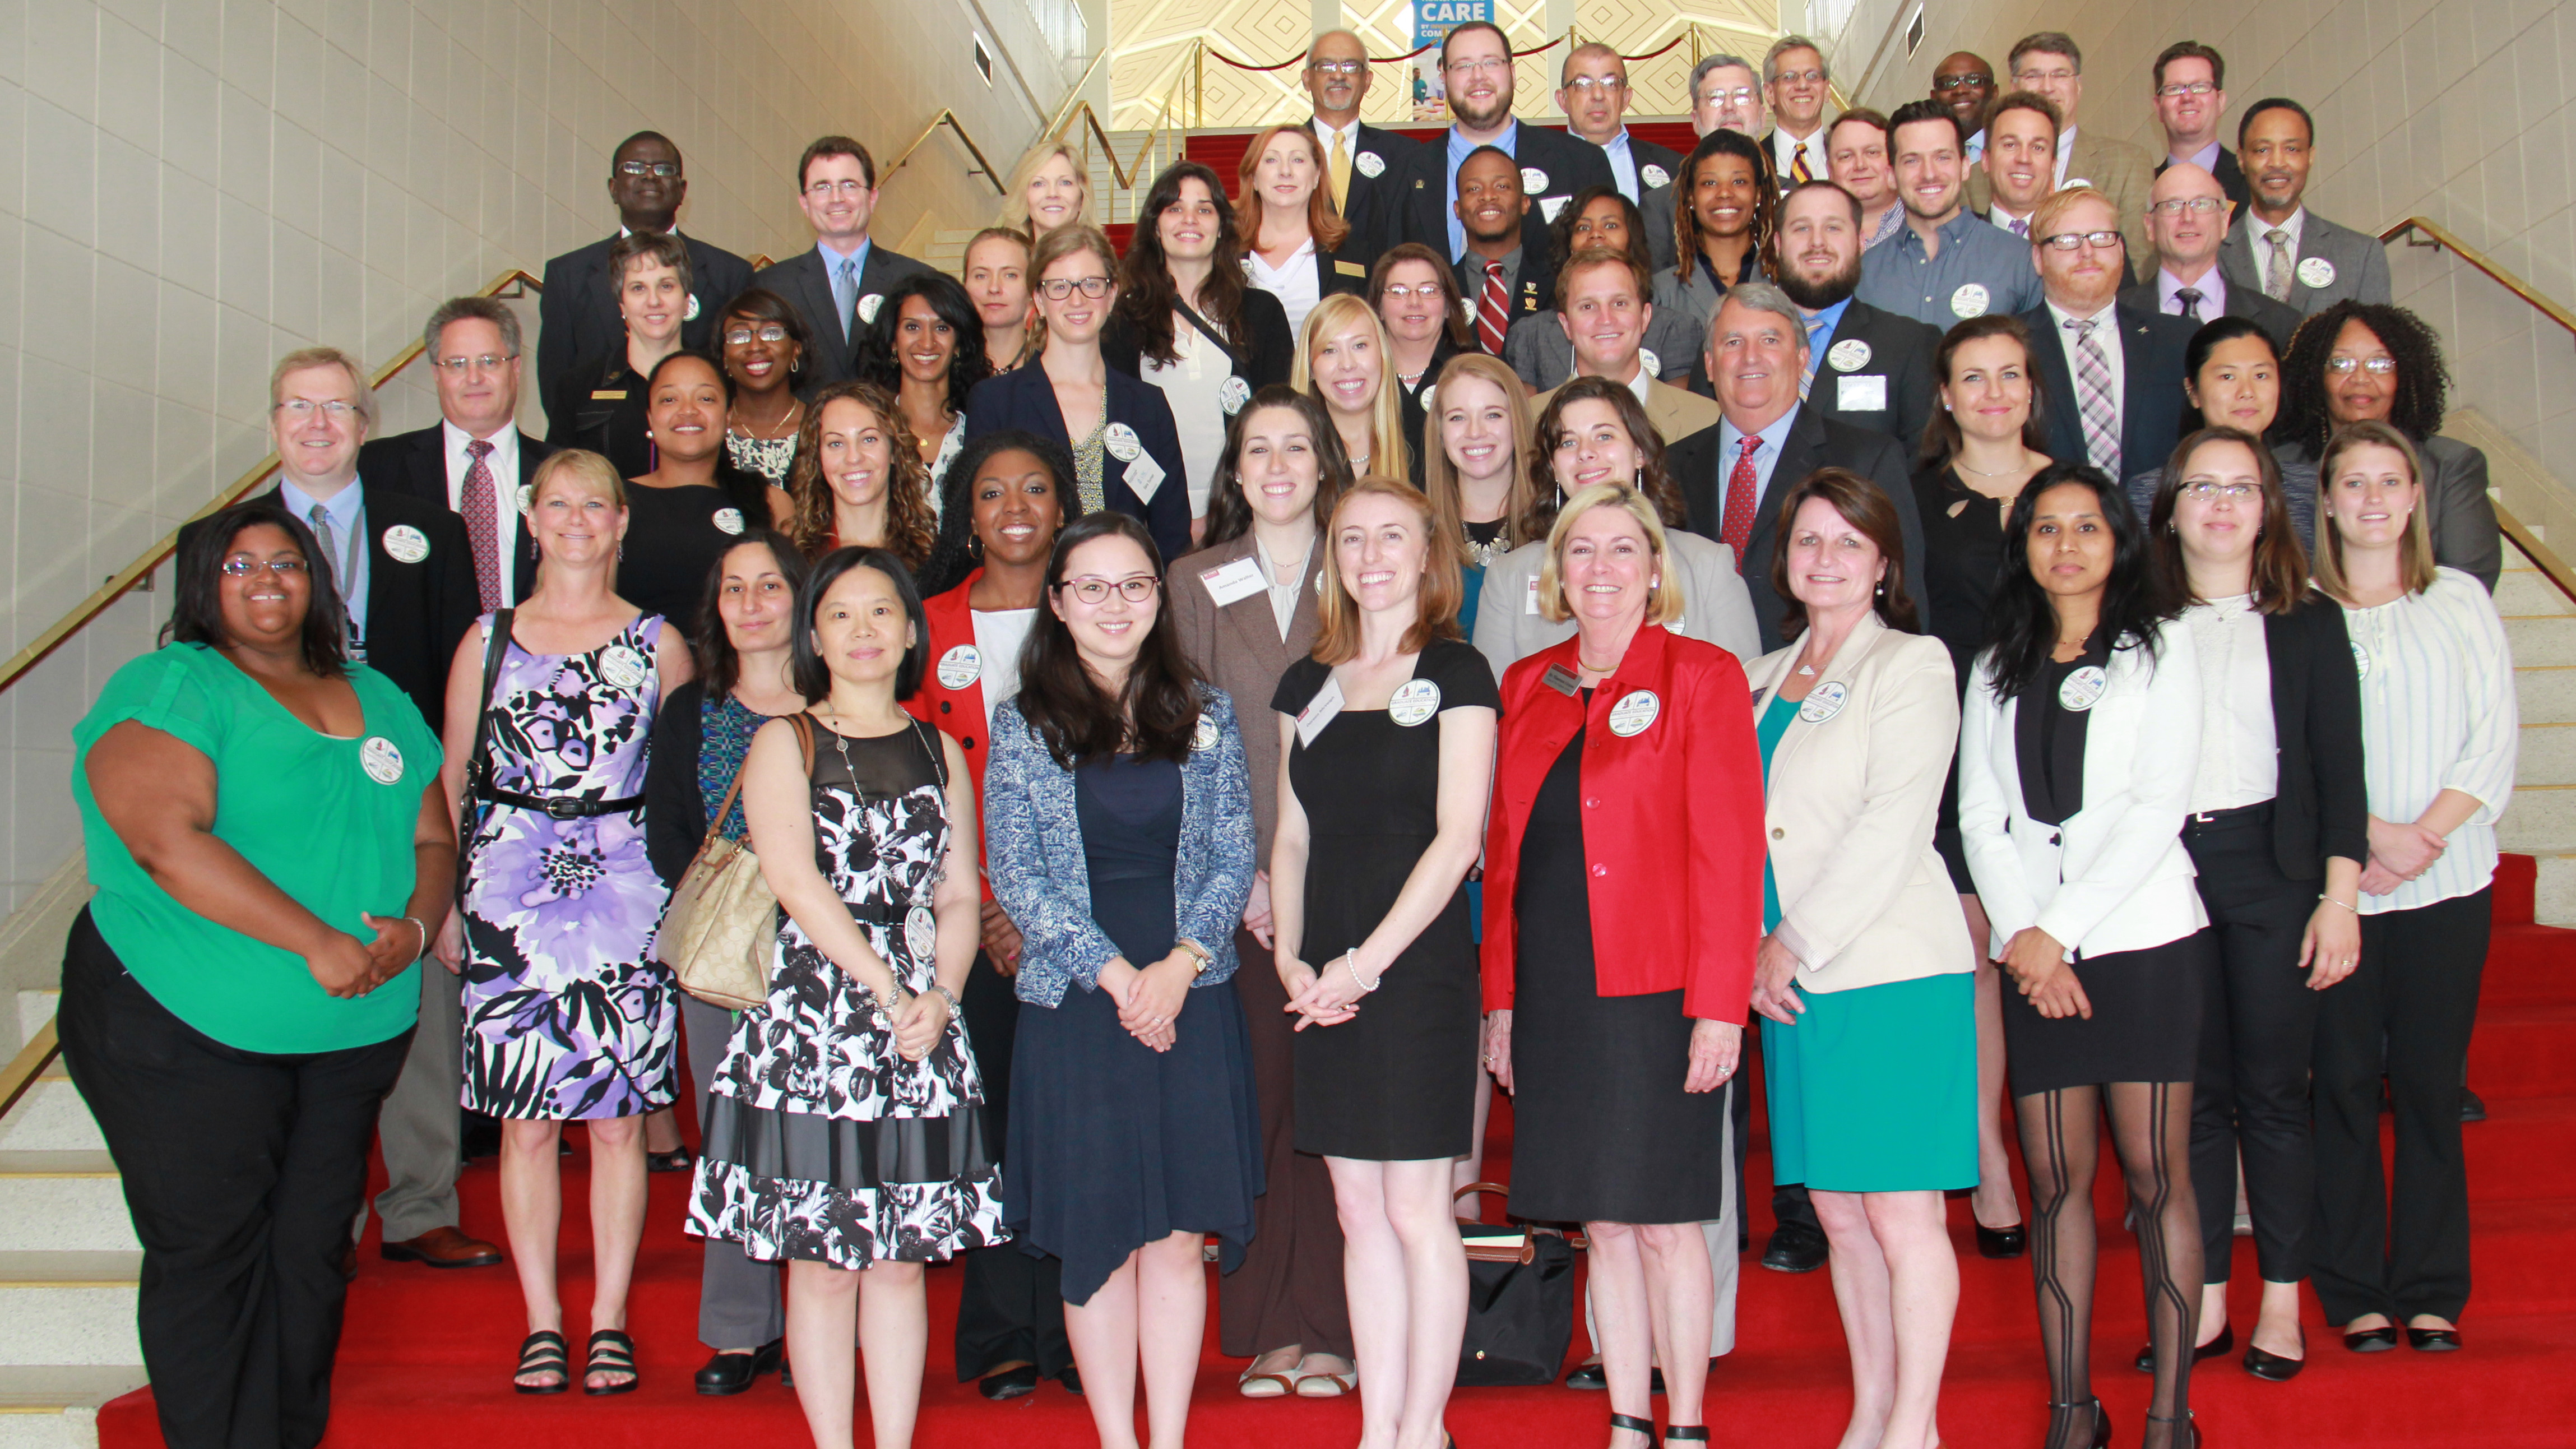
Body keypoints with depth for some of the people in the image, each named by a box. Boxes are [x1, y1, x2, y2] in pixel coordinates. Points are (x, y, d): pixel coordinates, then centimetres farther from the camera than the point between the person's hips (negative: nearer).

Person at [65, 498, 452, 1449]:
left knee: (312, 1246, 10)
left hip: (353, 1032, 5)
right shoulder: (168, 687, -5)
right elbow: (167, 838, -19)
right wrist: (316, 941, -22)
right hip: (185, 1027, -5)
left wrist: (413, 926, -10)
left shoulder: (378, 701, 14)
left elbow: (433, 837, 13)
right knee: (206, 1252, 2)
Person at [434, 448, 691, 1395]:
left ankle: (609, 1321, 11)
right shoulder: (488, 640, 10)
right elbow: (450, 780, 11)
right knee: (525, 1120, 1)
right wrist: (439, 905, 5)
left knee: (617, 1119, 1)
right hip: (508, 897, 1)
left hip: (625, 895, -1)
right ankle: (542, 1323, 12)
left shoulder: (658, 643, 7)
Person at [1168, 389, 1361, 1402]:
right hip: (1238, 888, 1)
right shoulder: (1198, 584, 9)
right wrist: (1243, 875, -6)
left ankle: (1330, 1327, 6)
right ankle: (1266, 1326, 9)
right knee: (1256, 1094, 0)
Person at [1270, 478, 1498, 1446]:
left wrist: (1368, 961, -13)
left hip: (1418, 969, -5)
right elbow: (1293, 835, 15)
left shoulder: (1455, 674, -2)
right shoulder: (1308, 685, 15)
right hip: (1326, 985, 5)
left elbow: (1457, 837, -9)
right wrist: (1290, 958, 0)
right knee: (1358, 1211, 9)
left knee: (1415, 1207, -2)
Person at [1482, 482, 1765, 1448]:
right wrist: (1500, 996, 10)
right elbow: (1506, 850, 13)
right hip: (1554, 996, 5)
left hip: (1657, 994, -4)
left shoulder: (1701, 677, -1)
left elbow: (1729, 849, -7)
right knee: (1600, 1223, 10)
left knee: (1663, 1217, 1)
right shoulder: (1527, 686, 12)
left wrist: (1719, 1005, -13)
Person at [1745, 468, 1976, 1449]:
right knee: (1838, 1214, 10)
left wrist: (1795, 943, -11)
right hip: (1789, 980, 6)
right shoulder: (1763, 681, 18)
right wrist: (1754, 951, 4)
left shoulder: (1912, 666, -1)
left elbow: (1892, 828, -11)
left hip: (1892, 972, -6)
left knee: (1902, 1214, -3)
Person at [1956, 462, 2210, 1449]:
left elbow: (2158, 807, -5)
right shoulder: (1997, 668, 15)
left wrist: (2060, 929, -10)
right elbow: (1981, 815, 8)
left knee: (2155, 1172, -3)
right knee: (2056, 1179, 2)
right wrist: (2020, 936, -6)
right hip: (2035, 951, 3)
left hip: (2143, 939, -3)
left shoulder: (2160, 648, 5)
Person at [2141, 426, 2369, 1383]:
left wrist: (2339, 898, -5)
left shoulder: (2310, 624, 6)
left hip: (2271, 869, -1)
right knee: (2194, 1094, 6)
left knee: (2272, 1090, 2)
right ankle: (2207, 1302, 14)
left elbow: (2339, 768, 3)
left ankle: (2282, 1302, 13)